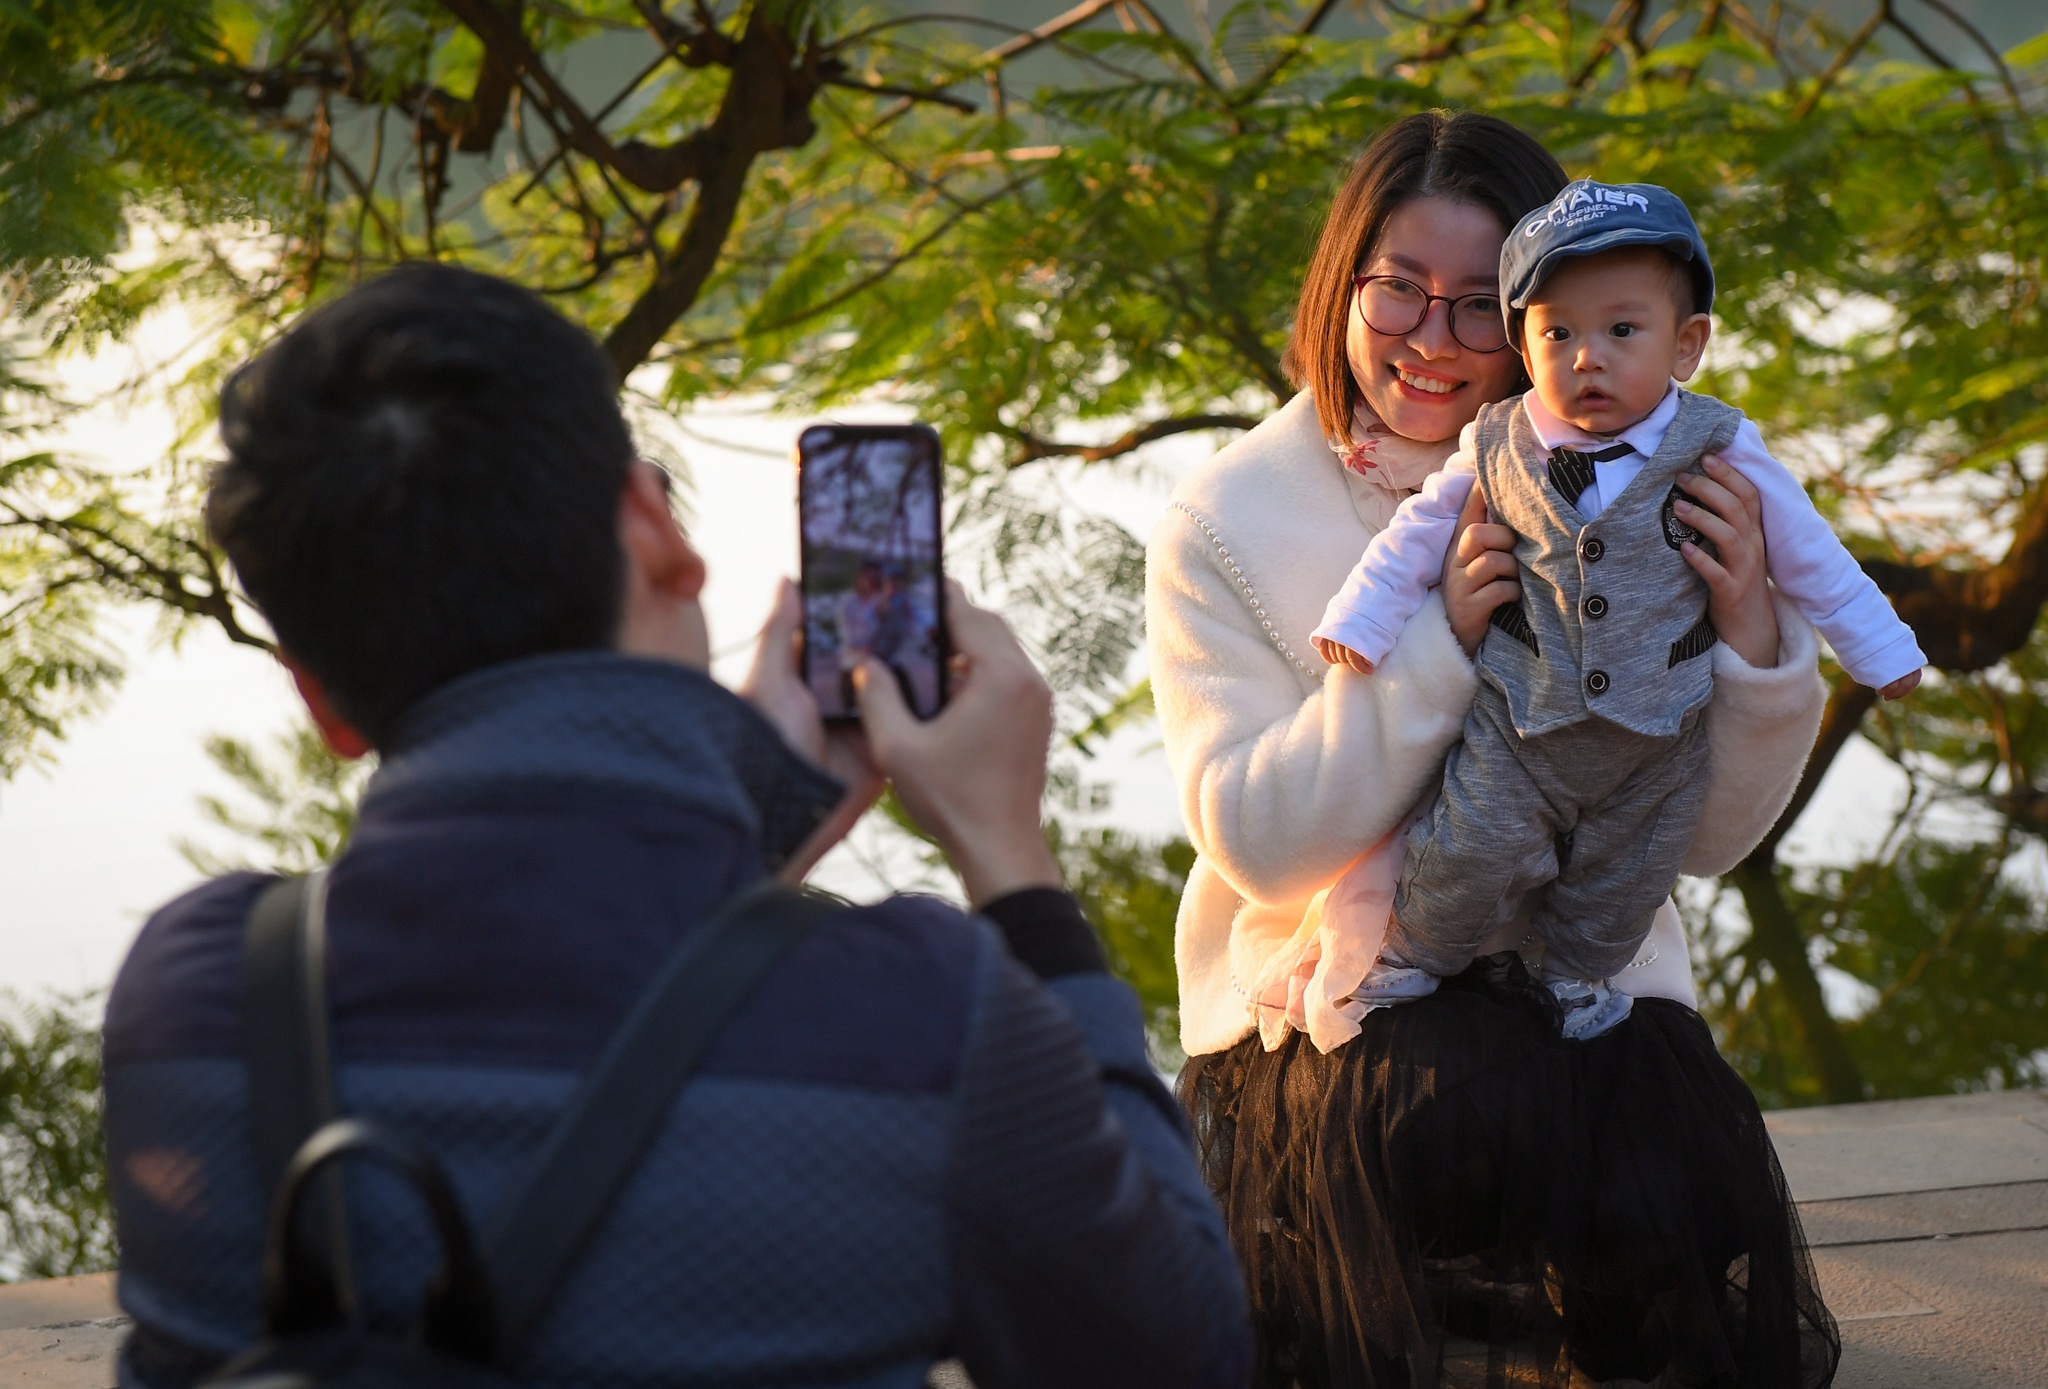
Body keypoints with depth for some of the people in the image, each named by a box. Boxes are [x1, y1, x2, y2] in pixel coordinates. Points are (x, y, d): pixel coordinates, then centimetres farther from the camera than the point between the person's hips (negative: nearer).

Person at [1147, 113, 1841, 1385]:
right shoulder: (1229, 524, -2)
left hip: (1583, 978, 2)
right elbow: (1257, 838, -12)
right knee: (1456, 1114, -33)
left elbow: (1709, 836, 3)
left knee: (1669, 1202, -27)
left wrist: (1746, 632, -16)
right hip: (1332, 985, -2)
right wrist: (1441, 637, -21)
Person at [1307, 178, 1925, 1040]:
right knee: (1472, 851, -7)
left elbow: (1807, 556, 0)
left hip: (1655, 740, 1)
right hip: (1516, 721, -1)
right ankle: (1409, 954, 21)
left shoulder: (1716, 452, -10)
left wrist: (1879, 650, 7)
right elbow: (1419, 534, 6)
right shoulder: (1497, 450, -8)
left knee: (1620, 883, 12)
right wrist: (1359, 621, 4)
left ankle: (1576, 975, 41)